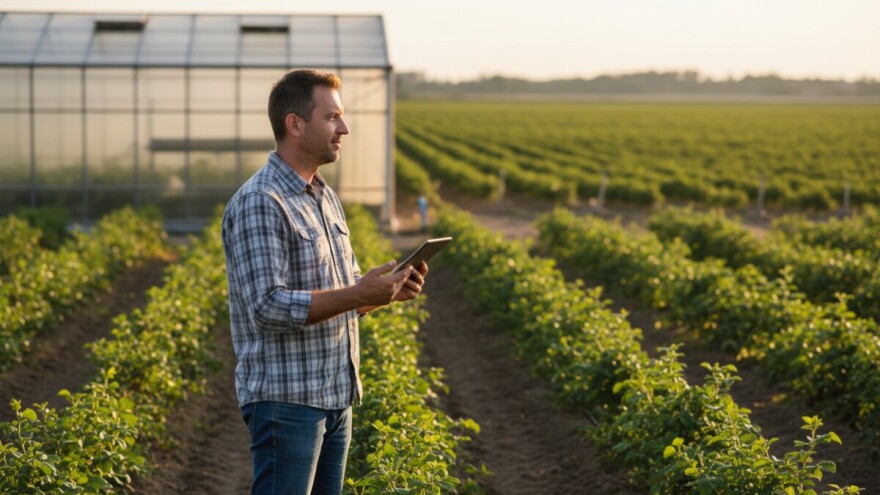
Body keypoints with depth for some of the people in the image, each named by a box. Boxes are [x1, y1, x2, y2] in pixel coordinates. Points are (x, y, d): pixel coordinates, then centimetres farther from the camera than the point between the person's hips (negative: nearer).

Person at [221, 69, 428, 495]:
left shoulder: (324, 197, 15)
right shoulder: (258, 203, -15)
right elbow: (268, 307, -22)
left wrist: (387, 290, 0)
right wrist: (359, 295, -24)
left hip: (336, 396, 9)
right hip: (285, 397, -9)